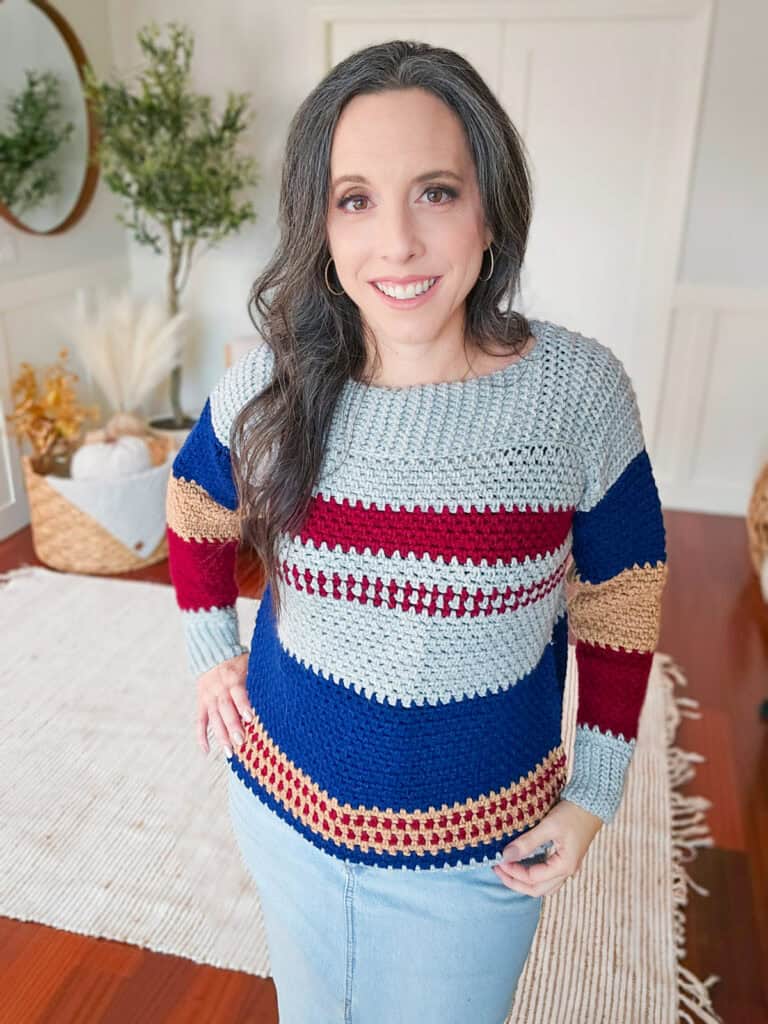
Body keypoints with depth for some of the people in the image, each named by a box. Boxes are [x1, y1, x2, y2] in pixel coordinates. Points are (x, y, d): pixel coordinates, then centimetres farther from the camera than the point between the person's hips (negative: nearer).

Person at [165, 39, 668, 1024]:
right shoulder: (267, 382, -15)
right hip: (285, 804, 2)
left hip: (481, 848, -1)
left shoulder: (580, 389, -20)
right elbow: (193, 511, 6)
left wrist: (594, 794, -5)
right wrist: (211, 654, 2)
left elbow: (618, 602, -8)